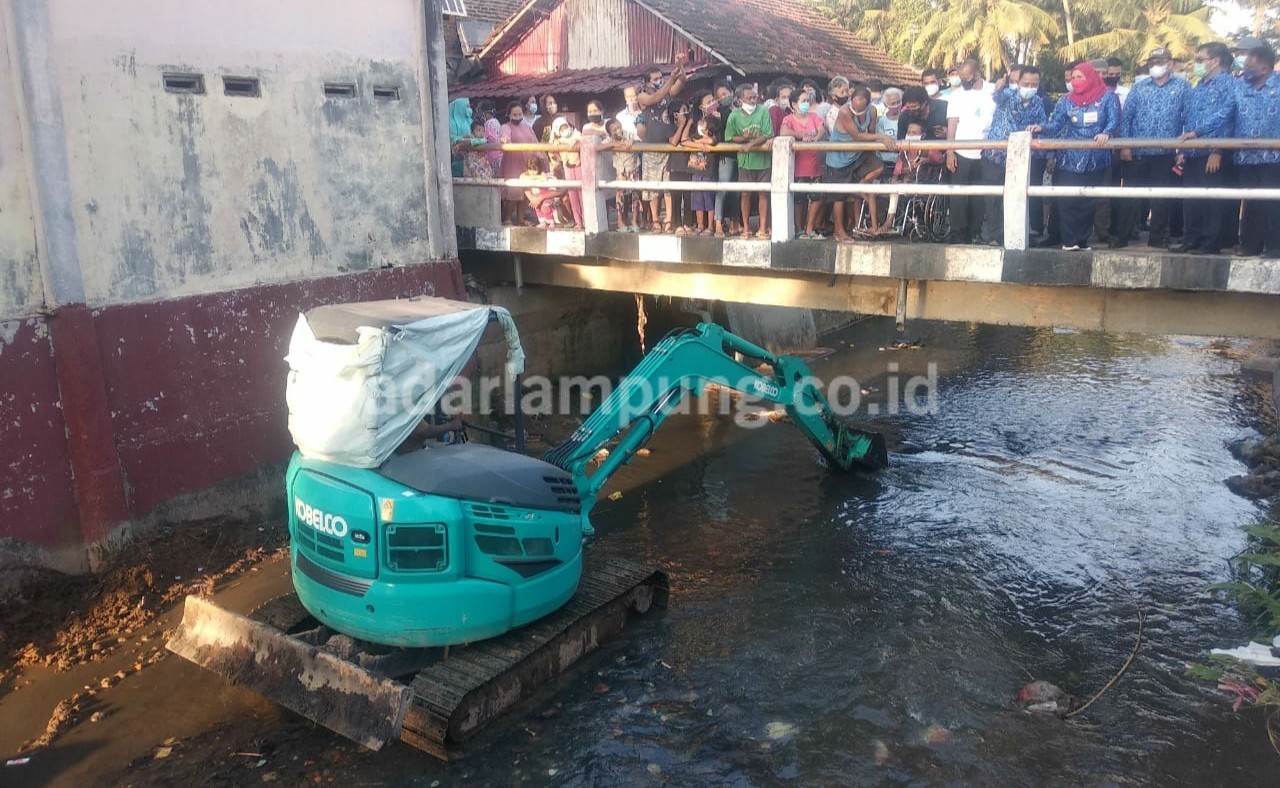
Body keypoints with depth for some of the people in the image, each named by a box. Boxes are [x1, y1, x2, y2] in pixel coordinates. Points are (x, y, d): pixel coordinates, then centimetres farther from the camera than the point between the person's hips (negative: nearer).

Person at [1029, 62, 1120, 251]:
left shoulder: (1107, 97, 0)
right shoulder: (1066, 100, 6)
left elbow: (1114, 121, -9)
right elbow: (1055, 125, 1)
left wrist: (1106, 133, -30)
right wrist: (1041, 127, -19)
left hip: (1094, 160, -1)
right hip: (1069, 160, 1)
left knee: (1087, 202, 5)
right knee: (1067, 201, -6)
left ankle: (1082, 241, 13)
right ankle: (1069, 241, 0)